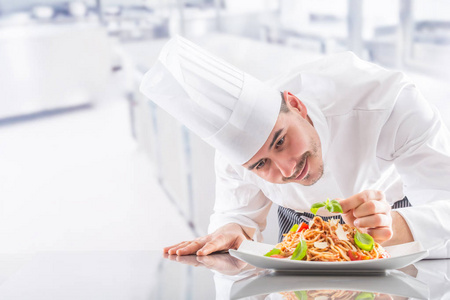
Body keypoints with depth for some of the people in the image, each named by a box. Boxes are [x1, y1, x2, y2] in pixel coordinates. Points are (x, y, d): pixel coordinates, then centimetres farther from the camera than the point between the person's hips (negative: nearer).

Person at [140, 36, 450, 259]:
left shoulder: (389, 101, -36)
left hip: (397, 209, -1)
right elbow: (240, 214, -9)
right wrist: (234, 231, -32)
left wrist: (394, 227, -54)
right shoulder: (236, 154, -27)